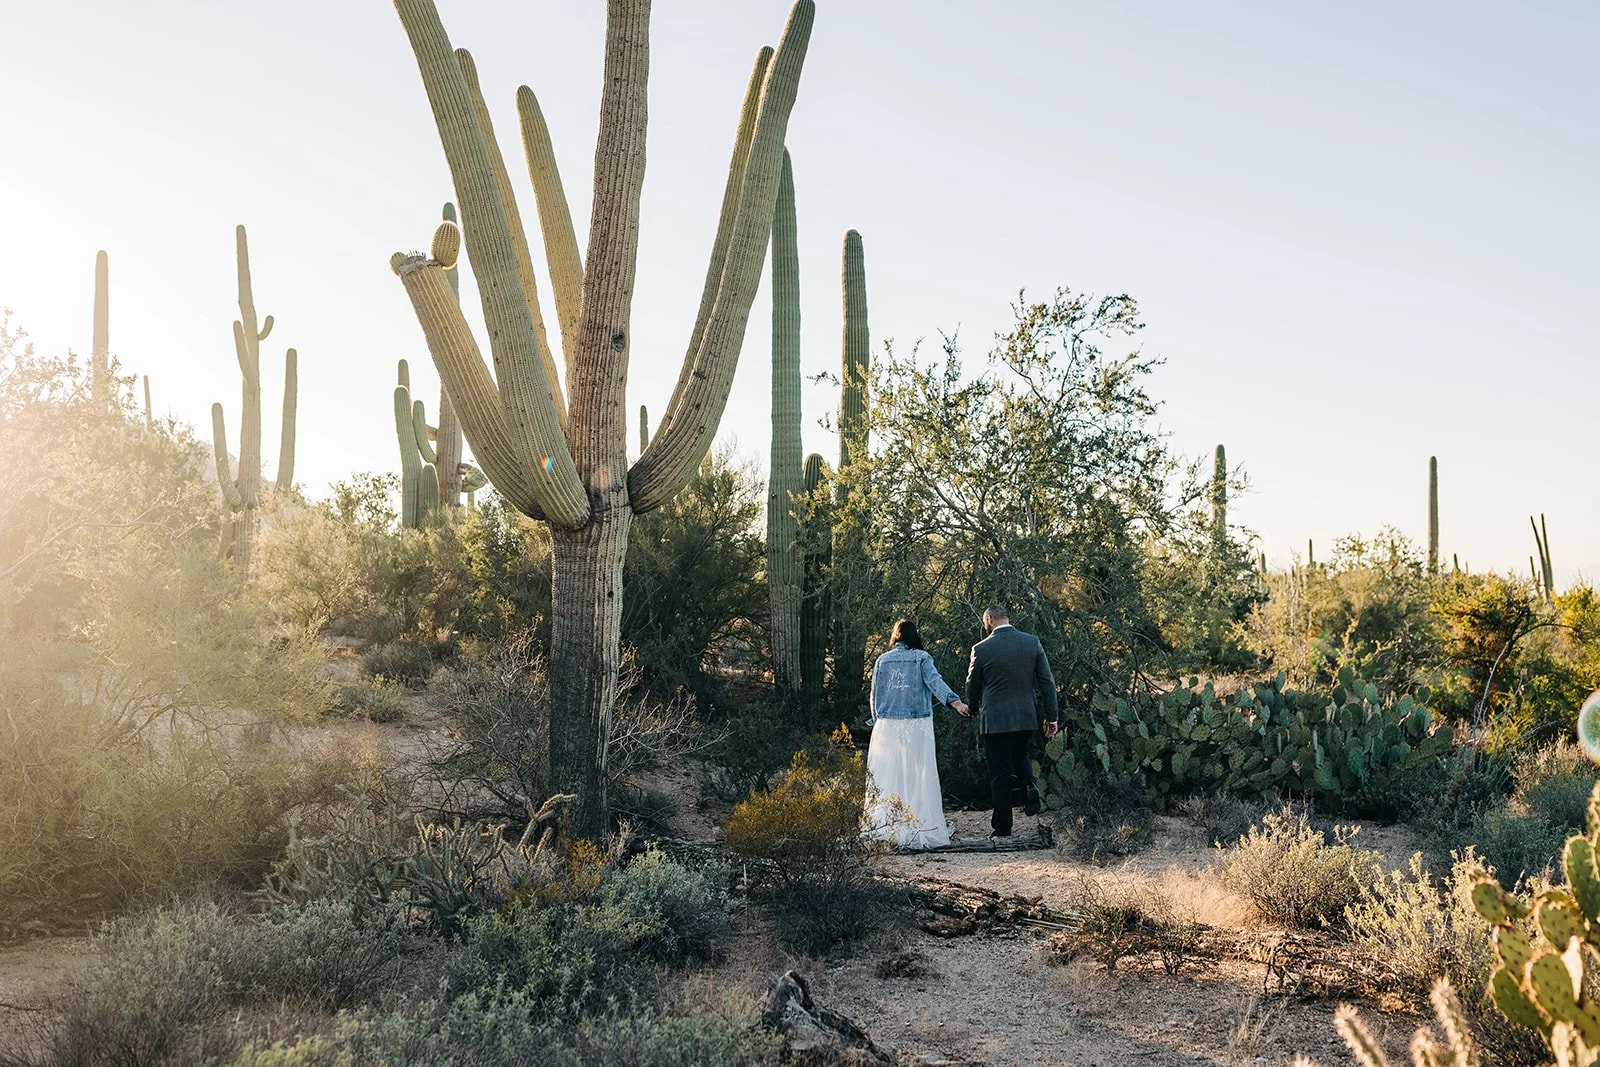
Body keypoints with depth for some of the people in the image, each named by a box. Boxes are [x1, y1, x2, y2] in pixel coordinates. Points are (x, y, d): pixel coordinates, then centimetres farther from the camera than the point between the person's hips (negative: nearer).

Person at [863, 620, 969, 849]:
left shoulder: (882, 660, 9)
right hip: (916, 726, -2)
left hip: (887, 726, 2)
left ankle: (884, 829, 2)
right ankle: (921, 828, -4)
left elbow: (875, 695, 12)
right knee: (917, 776, 0)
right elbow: (934, 681, -15)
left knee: (888, 778, 5)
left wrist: (877, 722, 22)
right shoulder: (922, 658, 1)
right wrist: (955, 701, -25)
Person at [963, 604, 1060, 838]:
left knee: (1000, 772, 5)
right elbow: (1047, 682, 0)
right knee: (1020, 755, 27)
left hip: (995, 719, -3)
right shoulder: (1032, 643, -1)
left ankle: (1003, 828, 8)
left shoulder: (981, 649, -9)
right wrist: (1052, 717, 7)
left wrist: (974, 709, 24)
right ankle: (1029, 786, -1)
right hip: (1026, 716, 3)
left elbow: (972, 687, 4)